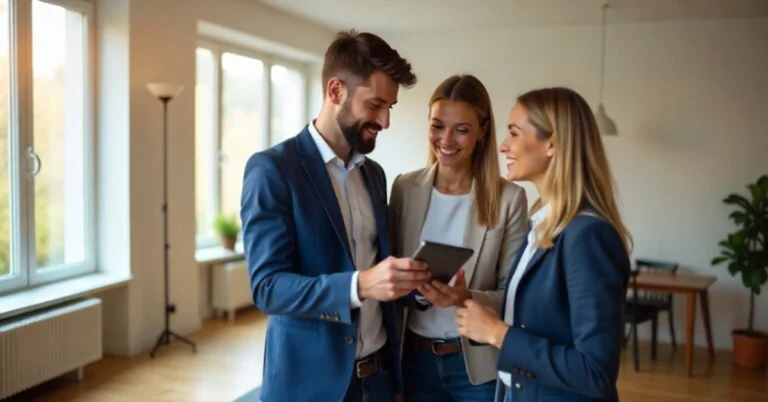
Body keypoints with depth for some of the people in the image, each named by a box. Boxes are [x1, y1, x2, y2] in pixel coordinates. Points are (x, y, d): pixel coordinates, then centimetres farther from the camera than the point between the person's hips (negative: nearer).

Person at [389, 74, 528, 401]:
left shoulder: (509, 198, -10)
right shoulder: (404, 188, -2)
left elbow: (513, 293, -7)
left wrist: (468, 298, -24)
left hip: (479, 363, -2)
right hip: (415, 358, 3)